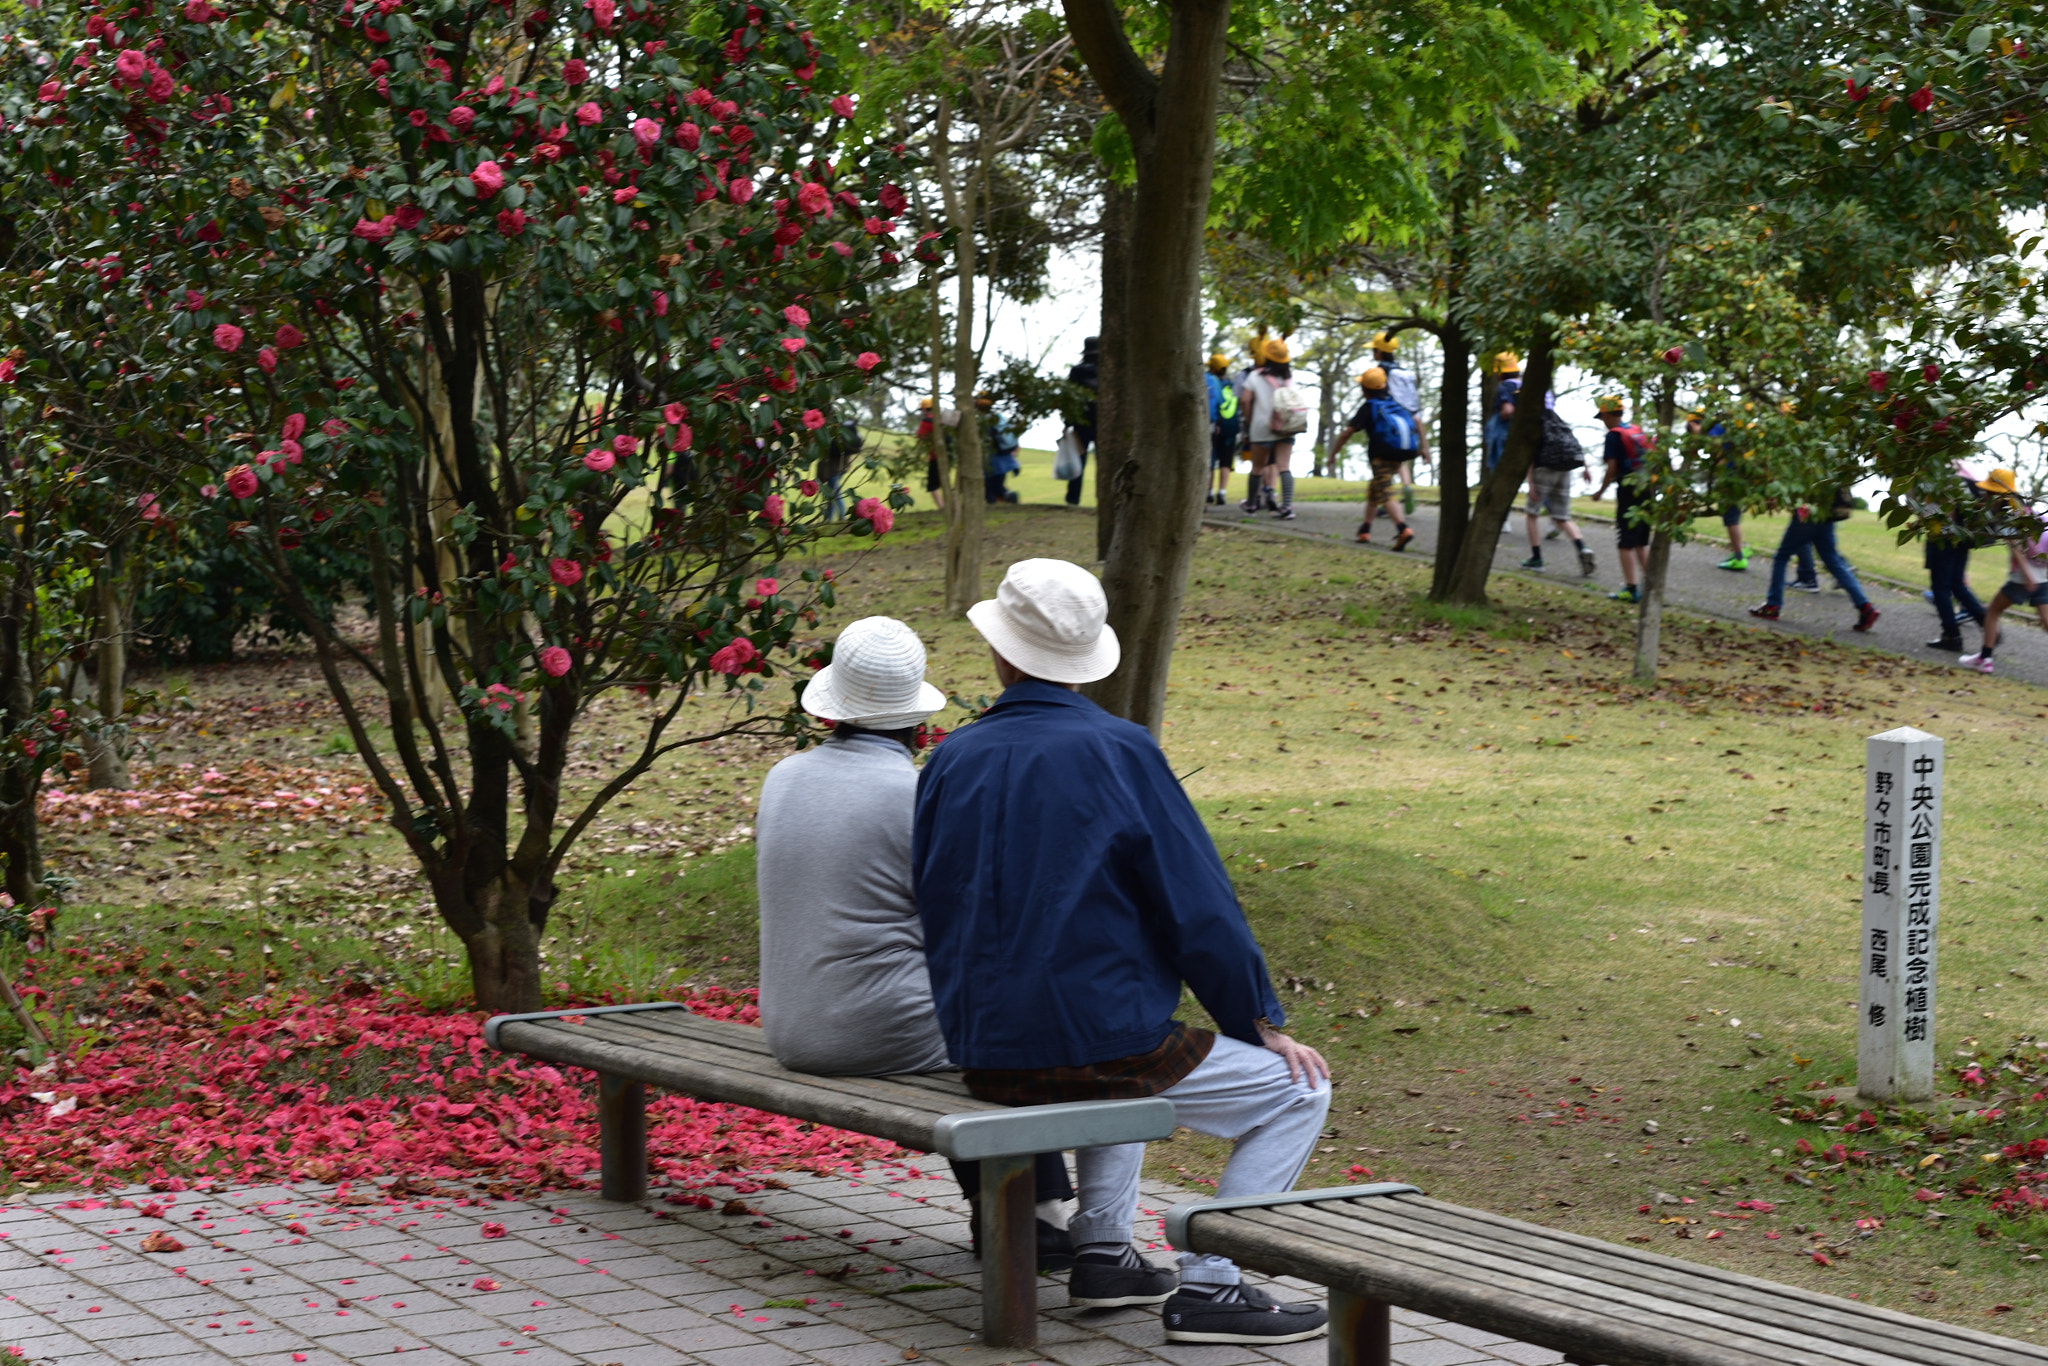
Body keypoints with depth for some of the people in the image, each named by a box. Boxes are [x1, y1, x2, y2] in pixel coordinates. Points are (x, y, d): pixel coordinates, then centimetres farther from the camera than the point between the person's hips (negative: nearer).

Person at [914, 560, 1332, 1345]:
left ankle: (1102, 1253, 29)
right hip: (1097, 1041, -7)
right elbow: (1200, 911, -10)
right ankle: (1206, 1285, 0)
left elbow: (936, 914, 13)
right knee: (1297, 1092, 7)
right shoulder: (1118, 752, -12)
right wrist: (1263, 1024, 2)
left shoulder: (950, 761, 3)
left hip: (985, 1060, 7)